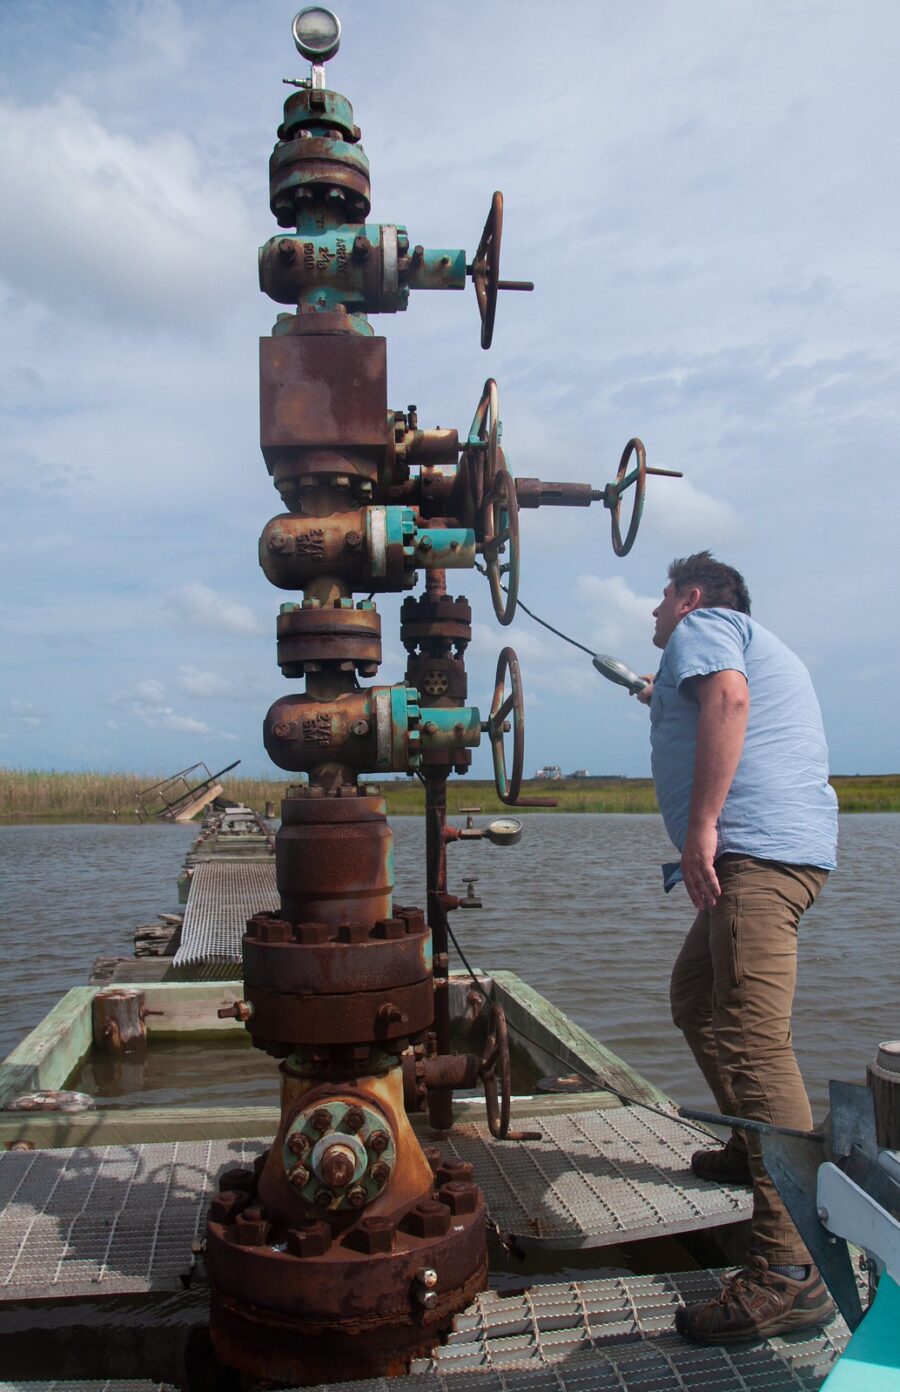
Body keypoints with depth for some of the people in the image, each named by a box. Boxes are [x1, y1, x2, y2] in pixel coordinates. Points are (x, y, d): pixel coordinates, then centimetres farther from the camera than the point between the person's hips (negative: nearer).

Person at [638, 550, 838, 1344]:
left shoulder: (703, 626, 3)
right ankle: (755, 1151, 35)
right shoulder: (758, 645, 32)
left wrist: (702, 823, -23)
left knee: (751, 1039, -18)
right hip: (785, 851, 11)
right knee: (697, 999, 23)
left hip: (757, 848, -11)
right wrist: (666, 704, 51)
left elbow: (728, 697, -18)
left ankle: (790, 1272, -21)